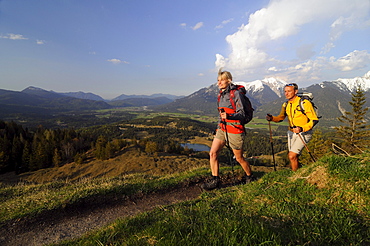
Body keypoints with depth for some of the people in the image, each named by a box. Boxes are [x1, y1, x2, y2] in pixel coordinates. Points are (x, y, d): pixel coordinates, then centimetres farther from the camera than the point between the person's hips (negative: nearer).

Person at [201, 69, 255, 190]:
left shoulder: (236, 94, -11)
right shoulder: (221, 94, 12)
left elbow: (241, 114, -15)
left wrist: (229, 116, -33)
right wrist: (218, 128, 21)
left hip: (235, 129, -7)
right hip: (222, 128, 7)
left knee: (239, 158, 8)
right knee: (213, 153, -5)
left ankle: (249, 177, 34)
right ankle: (215, 180, 6)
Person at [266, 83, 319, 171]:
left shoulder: (305, 103, -17)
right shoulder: (286, 105, 2)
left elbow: (314, 120, -16)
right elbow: (281, 117, 14)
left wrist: (302, 128, -31)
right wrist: (272, 118, -8)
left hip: (304, 133, -6)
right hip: (291, 133, 6)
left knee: (291, 156, -16)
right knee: (294, 157, 15)